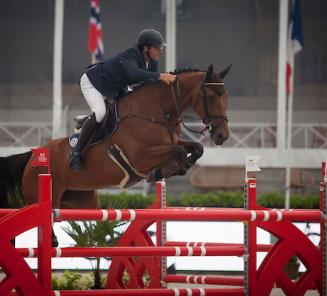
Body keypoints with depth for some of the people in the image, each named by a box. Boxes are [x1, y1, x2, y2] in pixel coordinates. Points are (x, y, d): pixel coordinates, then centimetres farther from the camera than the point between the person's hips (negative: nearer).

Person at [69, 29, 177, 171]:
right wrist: (160, 76, -64)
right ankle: (76, 151, -21)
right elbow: (132, 73, -56)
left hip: (116, 88, 9)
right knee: (99, 112, -31)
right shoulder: (130, 56, -35)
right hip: (92, 82, -9)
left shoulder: (151, 63, -10)